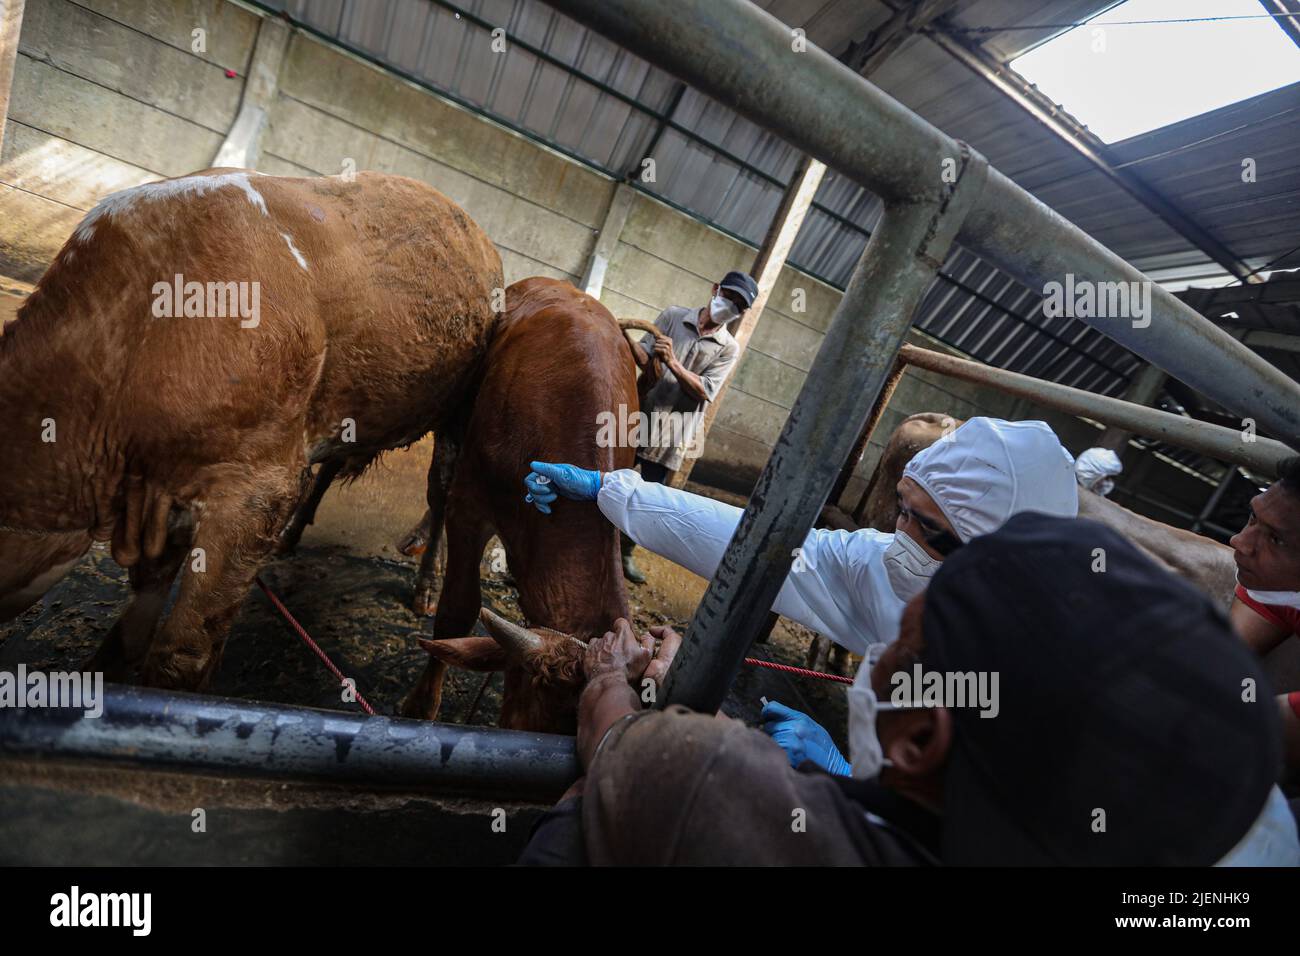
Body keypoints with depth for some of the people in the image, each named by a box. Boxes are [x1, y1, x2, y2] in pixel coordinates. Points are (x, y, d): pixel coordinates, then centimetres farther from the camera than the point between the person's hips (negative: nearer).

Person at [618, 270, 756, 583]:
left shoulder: (728, 349, 1)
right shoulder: (673, 315, 3)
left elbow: (704, 392, -11)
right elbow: (643, 355, -3)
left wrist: (672, 362, -22)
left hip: (672, 431, 0)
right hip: (640, 415, 0)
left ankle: (626, 552, 26)